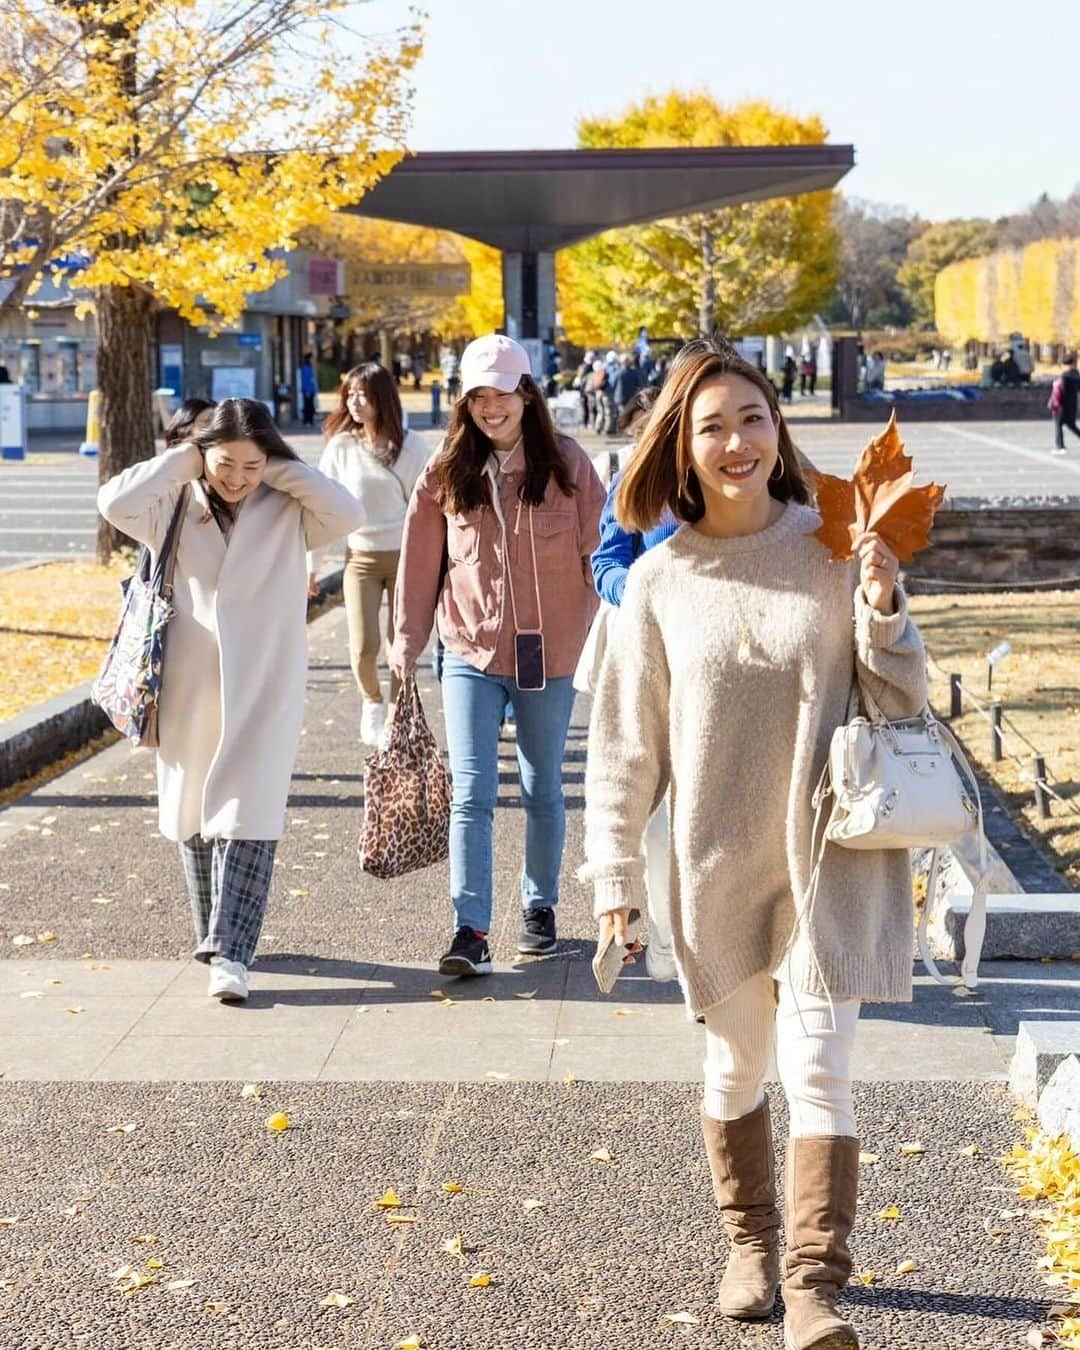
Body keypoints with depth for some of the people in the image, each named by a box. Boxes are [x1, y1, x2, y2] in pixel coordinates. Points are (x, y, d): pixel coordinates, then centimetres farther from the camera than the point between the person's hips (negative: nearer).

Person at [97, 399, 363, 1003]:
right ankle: (217, 934, 28)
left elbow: (348, 512, -16)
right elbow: (115, 501, -13)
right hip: (189, 688, 2)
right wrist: (183, 459, -7)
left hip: (265, 692, -2)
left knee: (248, 817, -10)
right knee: (194, 815, 11)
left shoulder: (289, 512, 0)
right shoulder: (175, 507, 3)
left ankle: (231, 952, -11)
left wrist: (282, 470, -9)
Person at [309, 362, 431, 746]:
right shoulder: (341, 446, -2)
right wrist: (310, 565, 3)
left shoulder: (412, 446, -4)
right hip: (360, 557, 0)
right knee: (364, 648, -9)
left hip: (405, 556, 0)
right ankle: (371, 701, 22)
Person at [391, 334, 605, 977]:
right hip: (471, 653, 0)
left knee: (544, 790, 15)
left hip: (550, 654, 0)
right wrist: (407, 642, 5)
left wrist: (599, 636, -3)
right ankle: (471, 931, -6)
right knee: (472, 794, -7)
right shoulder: (448, 472, 0)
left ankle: (541, 907, 31)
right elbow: (421, 561, 4)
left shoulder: (567, 463, -3)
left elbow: (598, 553, 0)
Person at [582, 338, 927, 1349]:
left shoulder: (835, 550, -5)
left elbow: (905, 702, 2)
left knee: (817, 1065, -8)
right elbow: (625, 743, 2)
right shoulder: (660, 581, -3)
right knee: (736, 1066, 15)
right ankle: (750, 1243, 35)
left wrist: (884, 616, -17)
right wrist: (615, 876, 0)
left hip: (831, 853, -2)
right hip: (718, 861, 2)